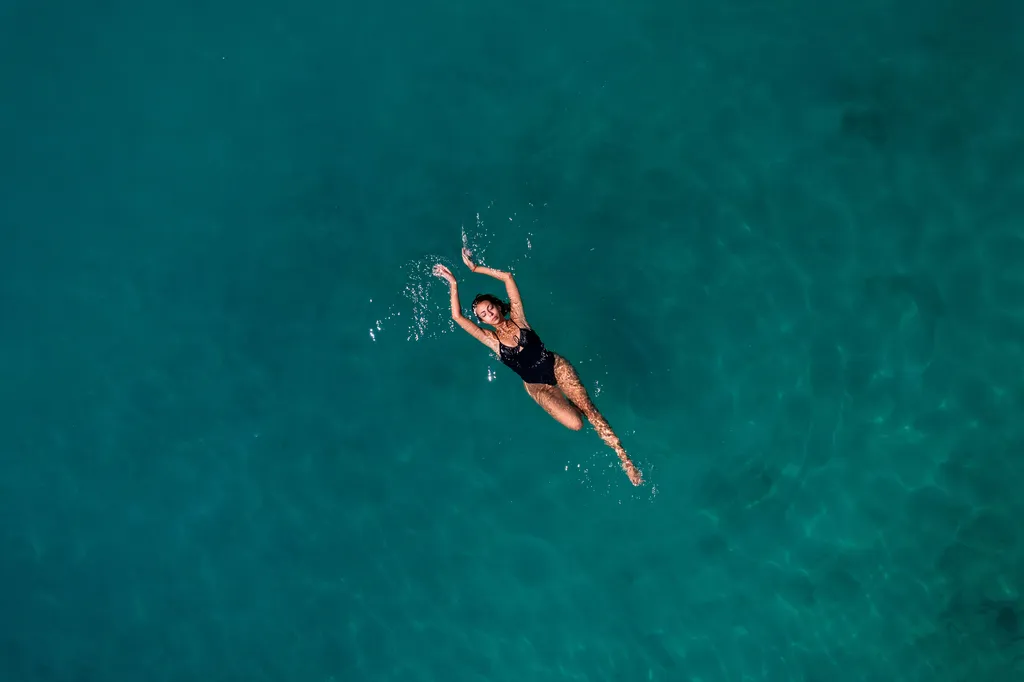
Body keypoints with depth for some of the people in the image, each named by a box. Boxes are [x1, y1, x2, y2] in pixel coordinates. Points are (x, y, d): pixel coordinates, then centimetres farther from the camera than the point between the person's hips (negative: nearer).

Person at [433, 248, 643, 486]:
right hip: (537, 386, 0)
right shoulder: (490, 339, -5)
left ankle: (624, 457, -7)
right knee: (575, 423, -17)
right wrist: (453, 283, -12)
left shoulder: (517, 319, -3)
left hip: (556, 366, 1)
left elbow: (508, 277, -6)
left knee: (587, 407, -14)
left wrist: (475, 268, -4)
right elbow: (457, 317, -15)